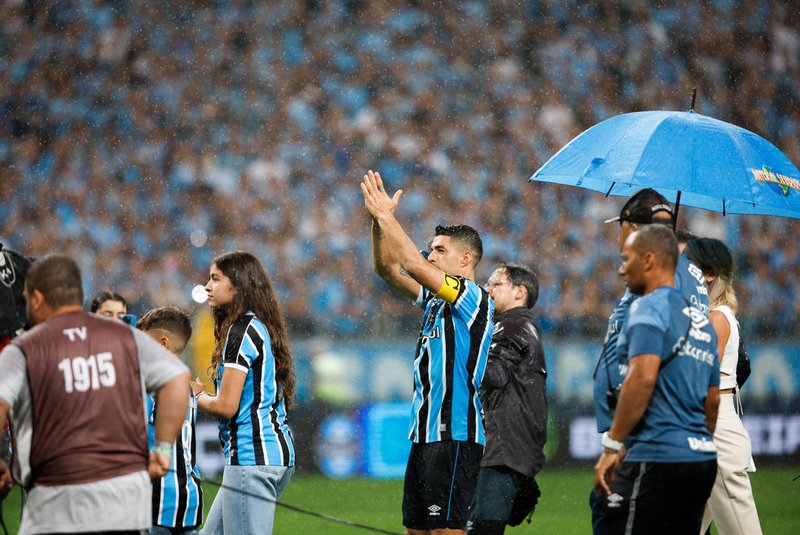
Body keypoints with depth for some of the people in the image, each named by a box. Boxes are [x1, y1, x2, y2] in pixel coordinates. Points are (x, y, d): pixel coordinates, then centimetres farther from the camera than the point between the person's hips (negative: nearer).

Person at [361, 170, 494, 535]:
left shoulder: (473, 298, -10)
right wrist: (378, 220, 6)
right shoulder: (434, 298, 17)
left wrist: (386, 215, -10)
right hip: (425, 433, 9)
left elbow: (413, 265, -18)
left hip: (455, 435, -9)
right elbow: (388, 269, 19)